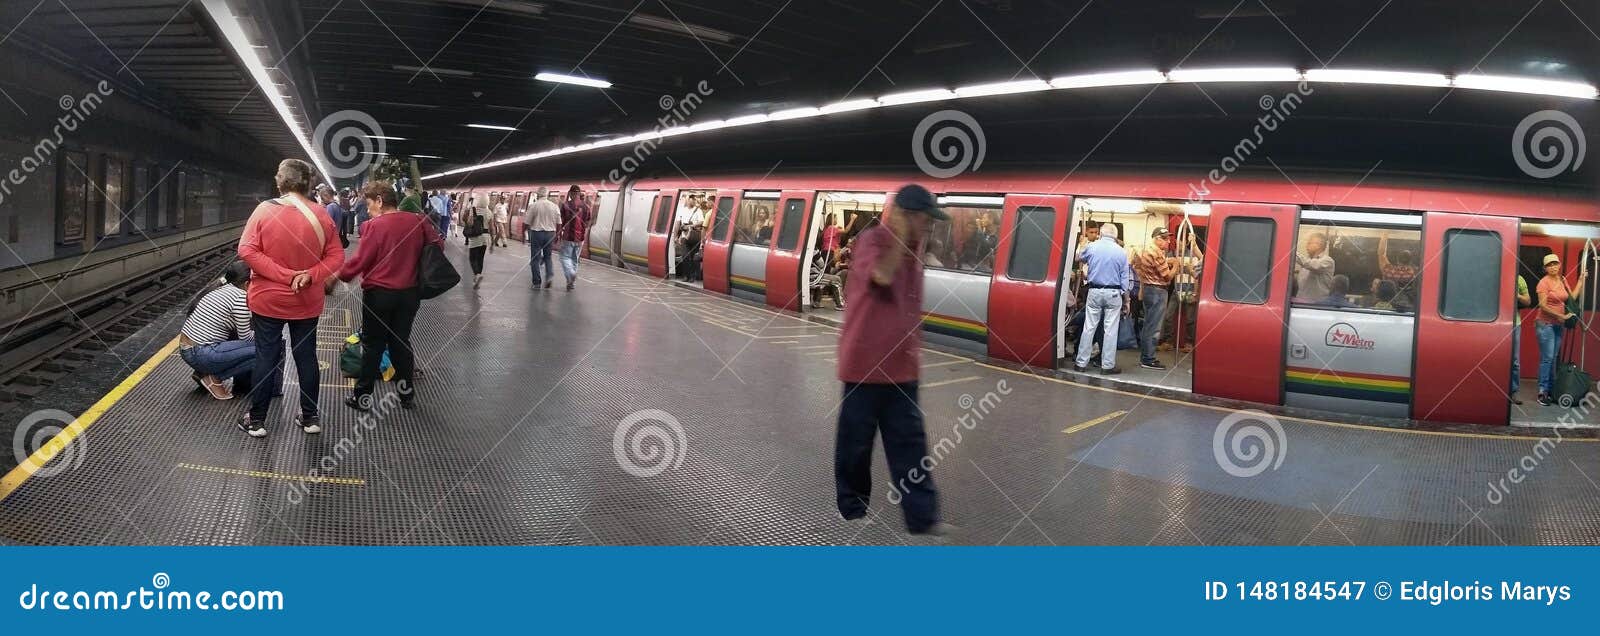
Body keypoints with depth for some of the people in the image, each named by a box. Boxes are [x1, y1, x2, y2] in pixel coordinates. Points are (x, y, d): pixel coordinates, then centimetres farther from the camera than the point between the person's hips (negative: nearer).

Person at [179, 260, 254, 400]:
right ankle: (213, 377, -4)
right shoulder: (240, 296, -14)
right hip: (200, 355, -10)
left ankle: (205, 371, 15)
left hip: (184, 349, 10)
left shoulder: (218, 289, 12)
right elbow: (246, 338, -6)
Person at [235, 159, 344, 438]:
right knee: (306, 357, 12)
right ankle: (310, 417, 21)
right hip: (307, 302, 2)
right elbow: (336, 256, -7)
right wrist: (310, 276, -16)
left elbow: (247, 250, -17)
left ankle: (256, 420, 15)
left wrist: (285, 276, -19)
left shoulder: (265, 210, -11)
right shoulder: (321, 215, -6)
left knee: (266, 358, 7)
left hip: (268, 300, -1)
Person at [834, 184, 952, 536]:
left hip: (902, 367, 7)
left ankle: (922, 517, 8)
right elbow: (882, 276, -32)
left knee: (910, 443, 5)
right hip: (865, 364, -7)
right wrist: (900, 235, -22)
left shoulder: (913, 250, 12)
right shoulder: (871, 240, -11)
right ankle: (851, 511, 21)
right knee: (855, 443, 6)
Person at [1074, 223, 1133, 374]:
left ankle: (1081, 363, 8)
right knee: (1110, 330, 2)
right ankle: (1108, 365, 4)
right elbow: (1125, 278, -2)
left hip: (1094, 292, 1)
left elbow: (1079, 258, 19)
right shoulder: (1121, 252, -4)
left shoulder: (1091, 247, -3)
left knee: (1089, 328, 5)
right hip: (1113, 293, -1)